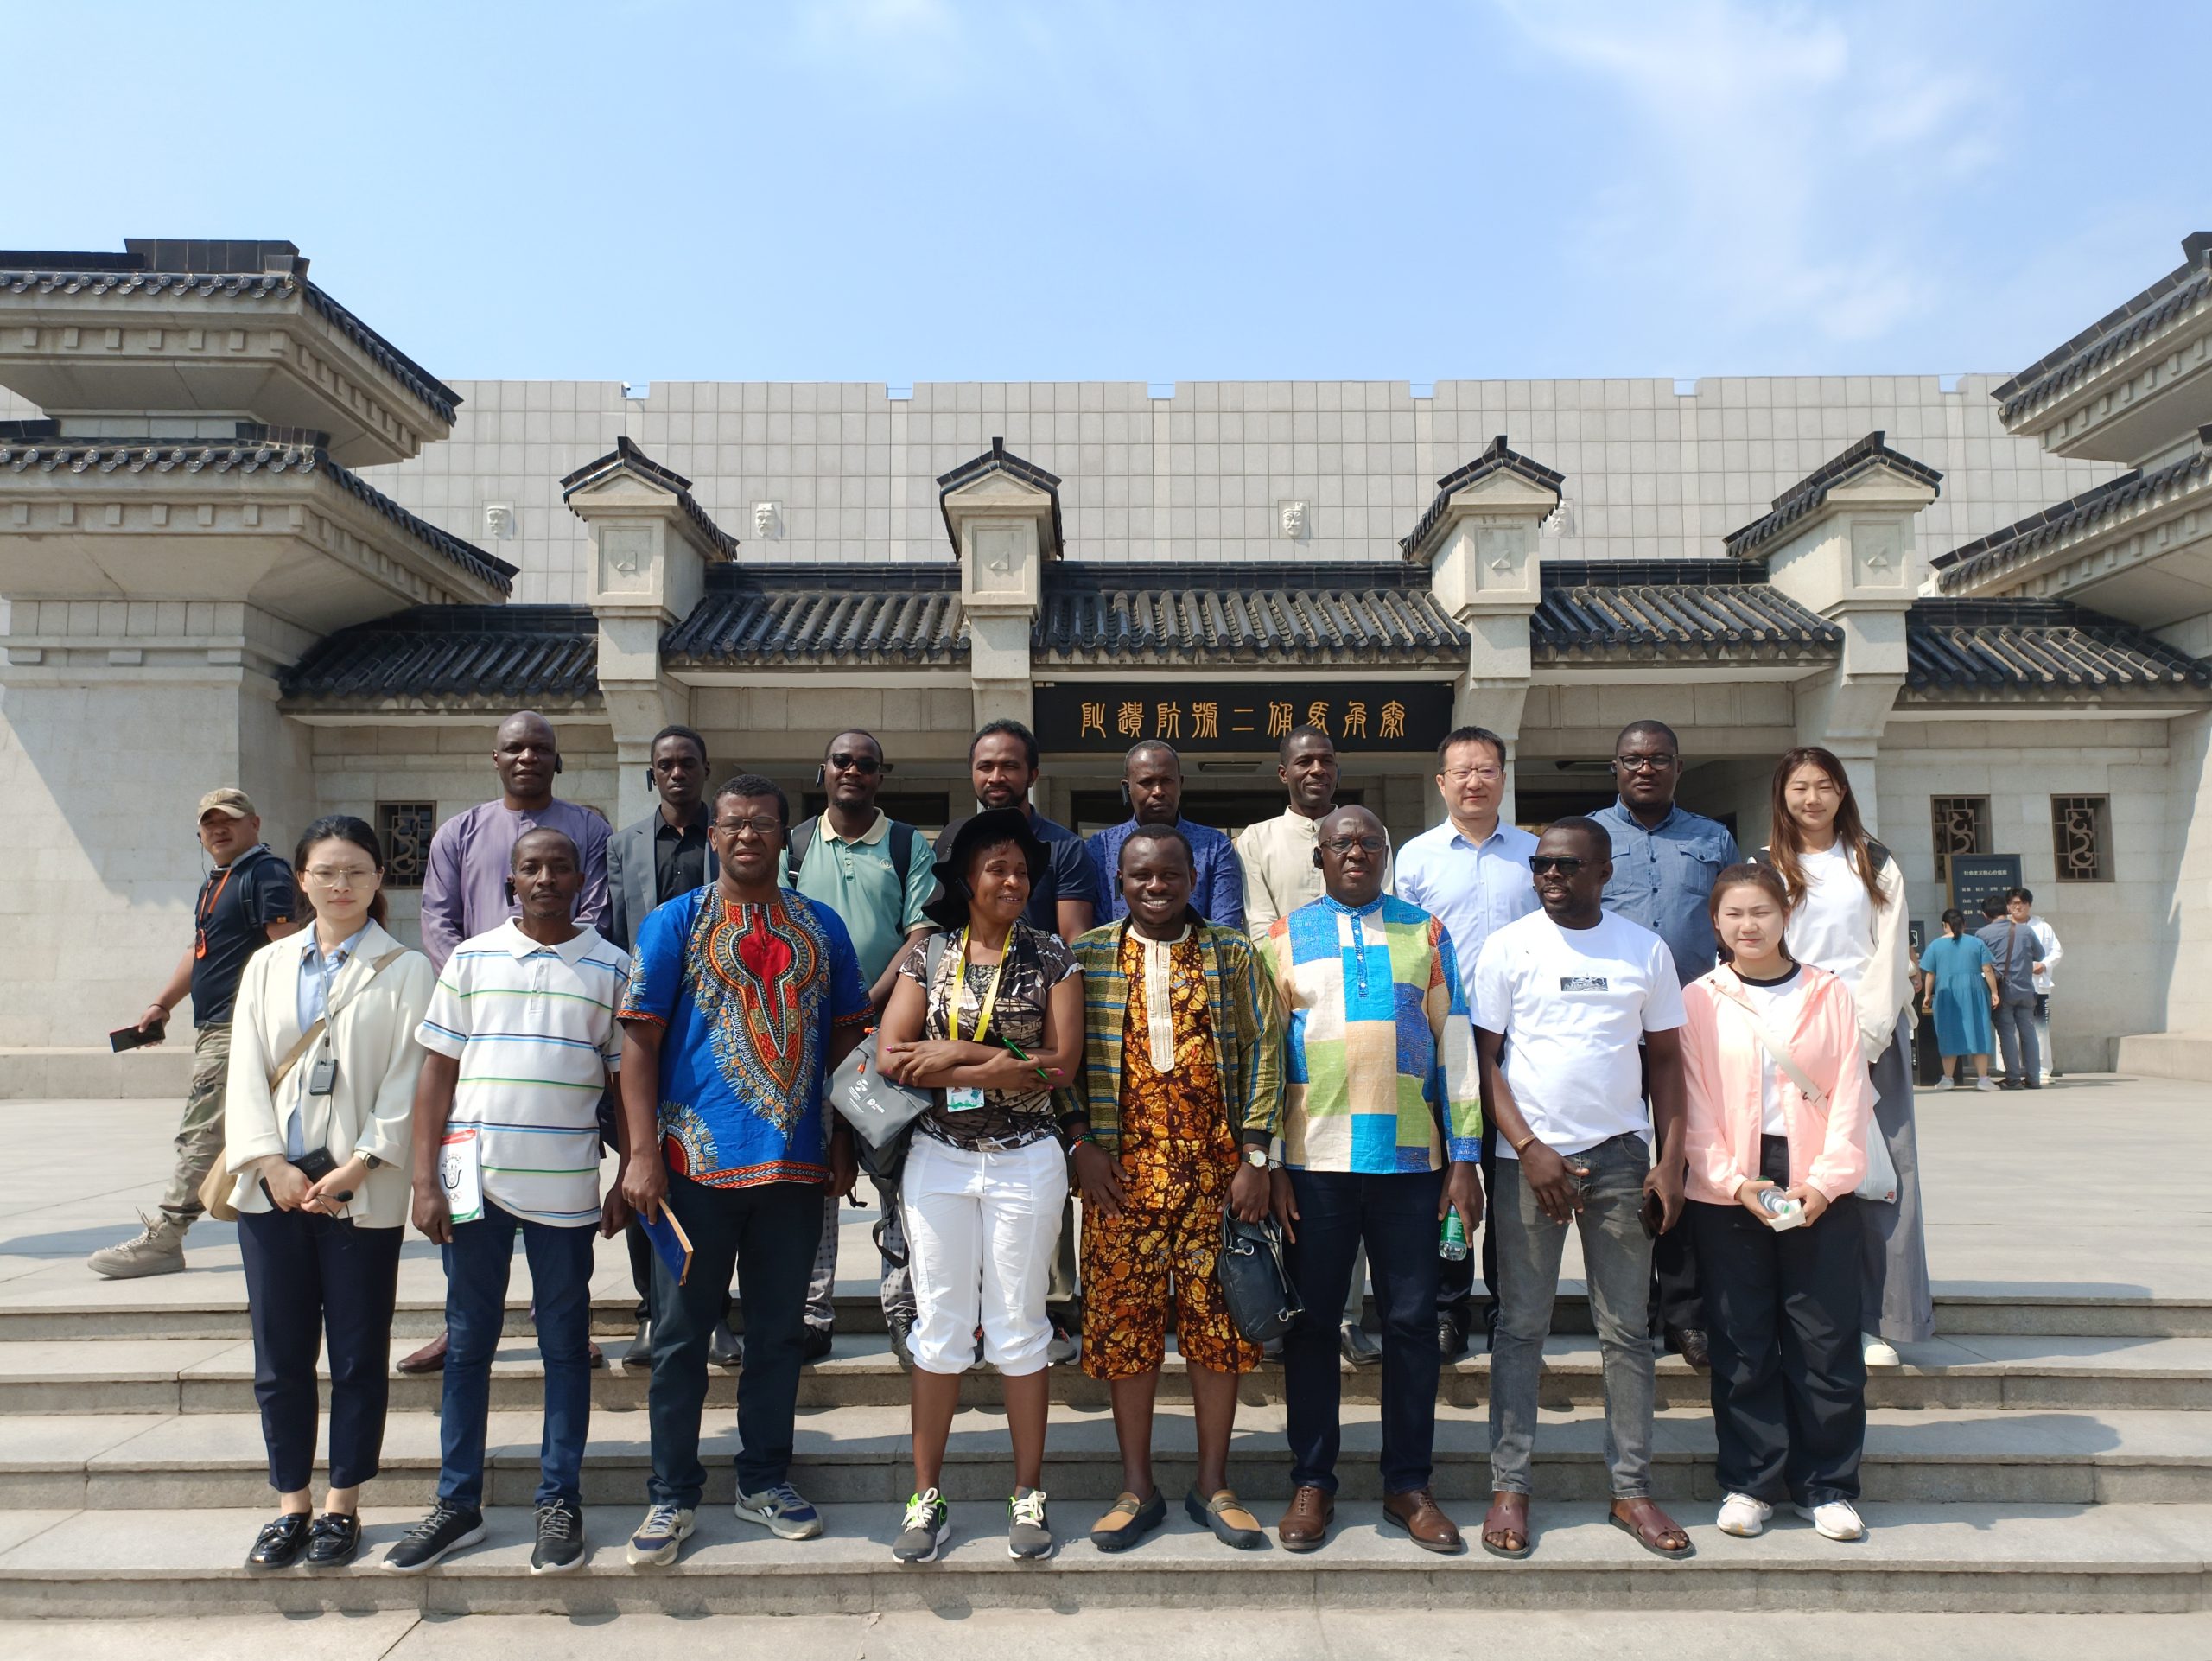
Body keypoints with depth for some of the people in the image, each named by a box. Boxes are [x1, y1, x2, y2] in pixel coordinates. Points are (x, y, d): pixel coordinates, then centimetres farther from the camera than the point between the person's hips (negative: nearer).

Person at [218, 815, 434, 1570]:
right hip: (272, 1188, 3)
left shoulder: (406, 970, -1)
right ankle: (291, 1505, 24)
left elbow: (407, 1082, -6)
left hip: (362, 1192, -3)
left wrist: (355, 1168, -14)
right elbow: (246, 1072, 5)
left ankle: (342, 1505, 20)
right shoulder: (267, 966, 11)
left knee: (358, 1355, 6)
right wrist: (272, 1165, -8)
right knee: (280, 1356, 10)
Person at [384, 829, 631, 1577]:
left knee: (566, 1344, 7)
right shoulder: (471, 960, 5)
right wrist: (425, 1181, -1)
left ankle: (560, 1502, 19)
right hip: (475, 1179, 1)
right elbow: (437, 1073, 5)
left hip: (565, 1186, -1)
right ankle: (458, 1504, 24)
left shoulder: (611, 968, 2)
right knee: (468, 1342, 11)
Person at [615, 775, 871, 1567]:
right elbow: (639, 1041, -4)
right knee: (681, 1336, 7)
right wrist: (642, 1153, -11)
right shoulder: (675, 922, 0)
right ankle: (673, 1495, 22)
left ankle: (766, 1481, 28)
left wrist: (842, 1142, 7)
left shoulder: (821, 927, 8)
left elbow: (845, 1035, 13)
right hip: (696, 1160, -2)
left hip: (796, 1163, 3)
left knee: (778, 1331, 13)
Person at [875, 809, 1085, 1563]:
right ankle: (927, 1495, 21)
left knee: (1019, 1325, 8)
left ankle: (1029, 1494, 21)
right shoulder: (928, 955, 3)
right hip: (938, 1158, 1)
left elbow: (1063, 1062, -10)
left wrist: (957, 1058, -13)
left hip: (1026, 1160, -1)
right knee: (939, 1324, 8)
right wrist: (1001, 1066, -15)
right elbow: (891, 1056, -8)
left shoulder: (1049, 956, 0)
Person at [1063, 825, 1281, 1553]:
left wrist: (1255, 1155, -5)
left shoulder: (1232, 954, 6)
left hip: (1215, 1167, 0)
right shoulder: (1087, 958, 6)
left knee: (1217, 1321, 4)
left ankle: (1212, 1484, 20)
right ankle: (1137, 1487, 20)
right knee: (1124, 1322, 4)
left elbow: (1264, 1047, 2)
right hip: (1123, 1167, 0)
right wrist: (1083, 1142, -5)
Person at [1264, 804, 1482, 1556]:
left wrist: (1466, 1157, 2)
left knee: (1412, 1321, 6)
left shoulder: (1426, 933, 10)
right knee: (1310, 1321, 5)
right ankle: (1312, 1482, 19)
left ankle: (1408, 1484, 21)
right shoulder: (1285, 937, 7)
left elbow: (1455, 1043, 8)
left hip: (1411, 1159, 1)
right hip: (1314, 1160, 0)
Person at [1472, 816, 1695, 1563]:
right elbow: (1484, 1058, -1)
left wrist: (1670, 1161, 0)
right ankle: (1508, 1488, 13)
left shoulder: (1645, 950, 6)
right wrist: (1530, 1149, -10)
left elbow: (1665, 1060, 9)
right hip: (1529, 1157, -2)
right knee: (1521, 1327, 3)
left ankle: (1633, 1491, 19)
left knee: (1626, 1329, 7)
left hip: (1621, 1157, 2)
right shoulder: (1508, 947, 0)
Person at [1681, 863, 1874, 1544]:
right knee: (1742, 1342, 5)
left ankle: (1827, 1486, 19)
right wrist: (1735, 1181, -11)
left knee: (1826, 1341, 4)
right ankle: (1748, 1483, 17)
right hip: (1726, 1191, 0)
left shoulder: (1831, 995, 5)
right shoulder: (1697, 1001, 2)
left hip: (1819, 1189, 1)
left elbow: (1850, 1096, 2)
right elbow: (1692, 1104, -1)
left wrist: (1825, 1180, -10)